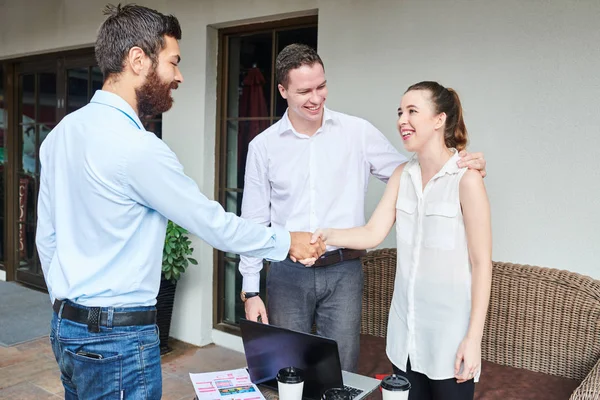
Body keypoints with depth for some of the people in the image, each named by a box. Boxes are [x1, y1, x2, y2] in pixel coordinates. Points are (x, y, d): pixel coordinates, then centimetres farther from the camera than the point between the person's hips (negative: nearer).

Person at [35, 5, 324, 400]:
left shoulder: (62, 133, 3)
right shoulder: (136, 147, -23)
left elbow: (46, 236, 10)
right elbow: (212, 223, -15)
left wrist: (68, 310, 20)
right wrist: (286, 241, -1)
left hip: (66, 325, 9)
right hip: (117, 336, -8)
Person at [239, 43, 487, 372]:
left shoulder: (358, 132, 0)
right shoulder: (263, 146, 2)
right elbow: (254, 222, 5)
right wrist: (251, 290, 4)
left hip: (343, 271, 0)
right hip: (287, 272, 1)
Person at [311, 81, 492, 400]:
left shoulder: (466, 179, -13)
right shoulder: (402, 175, 6)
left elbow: (482, 263, -13)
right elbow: (373, 233, -2)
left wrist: (474, 338, -14)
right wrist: (328, 236, -21)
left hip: (450, 330, -5)